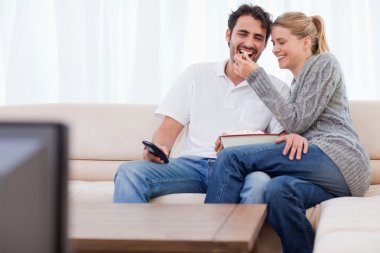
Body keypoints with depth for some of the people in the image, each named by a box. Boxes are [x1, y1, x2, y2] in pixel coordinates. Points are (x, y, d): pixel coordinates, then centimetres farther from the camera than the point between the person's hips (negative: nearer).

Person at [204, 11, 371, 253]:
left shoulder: (324, 62, 4)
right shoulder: (298, 81, 30)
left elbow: (297, 122, -8)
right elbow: (296, 129, 17)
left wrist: (256, 76, -6)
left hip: (337, 159, -7)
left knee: (232, 158, -17)